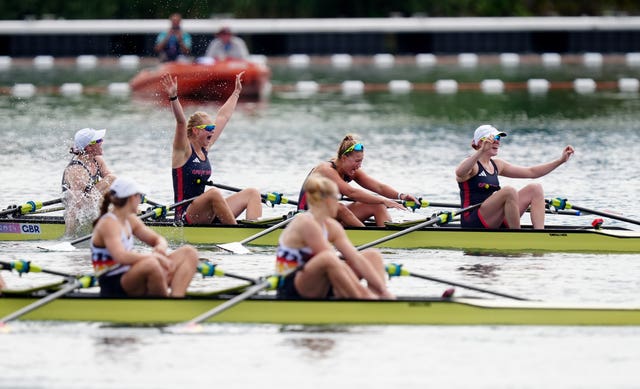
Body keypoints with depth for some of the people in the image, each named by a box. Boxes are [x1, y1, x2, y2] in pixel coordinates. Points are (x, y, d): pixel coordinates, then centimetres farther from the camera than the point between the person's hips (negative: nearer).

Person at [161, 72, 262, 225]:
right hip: (185, 216, -9)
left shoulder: (205, 148, 15)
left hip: (207, 215, 9)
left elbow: (223, 117, 24)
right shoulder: (183, 150, -7)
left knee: (252, 193, -3)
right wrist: (173, 97, -39)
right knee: (214, 193, -38)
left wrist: (236, 93, 34)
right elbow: (181, 122, -24)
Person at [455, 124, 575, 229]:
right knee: (509, 191, -31)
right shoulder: (472, 164, -7)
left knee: (535, 189, -2)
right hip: (472, 221, -9)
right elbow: (460, 173, -33)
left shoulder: (497, 165, 17)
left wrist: (560, 160, 12)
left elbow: (531, 172, 19)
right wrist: (481, 151, -46)